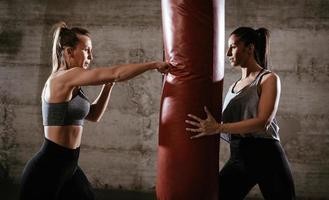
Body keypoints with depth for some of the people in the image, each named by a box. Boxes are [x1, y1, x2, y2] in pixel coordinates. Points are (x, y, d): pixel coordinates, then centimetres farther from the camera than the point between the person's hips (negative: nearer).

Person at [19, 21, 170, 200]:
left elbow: (93, 115, 17)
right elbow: (116, 73, -22)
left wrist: (108, 85, 5)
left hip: (68, 167, 9)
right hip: (47, 169, -9)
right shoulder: (64, 77, -17)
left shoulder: (69, 84, 11)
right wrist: (154, 64, -13)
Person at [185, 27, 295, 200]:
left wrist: (218, 128, -27)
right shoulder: (234, 86, 15)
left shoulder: (268, 78, -5)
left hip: (266, 155, -6)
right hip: (238, 157, 6)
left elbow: (263, 122, -19)